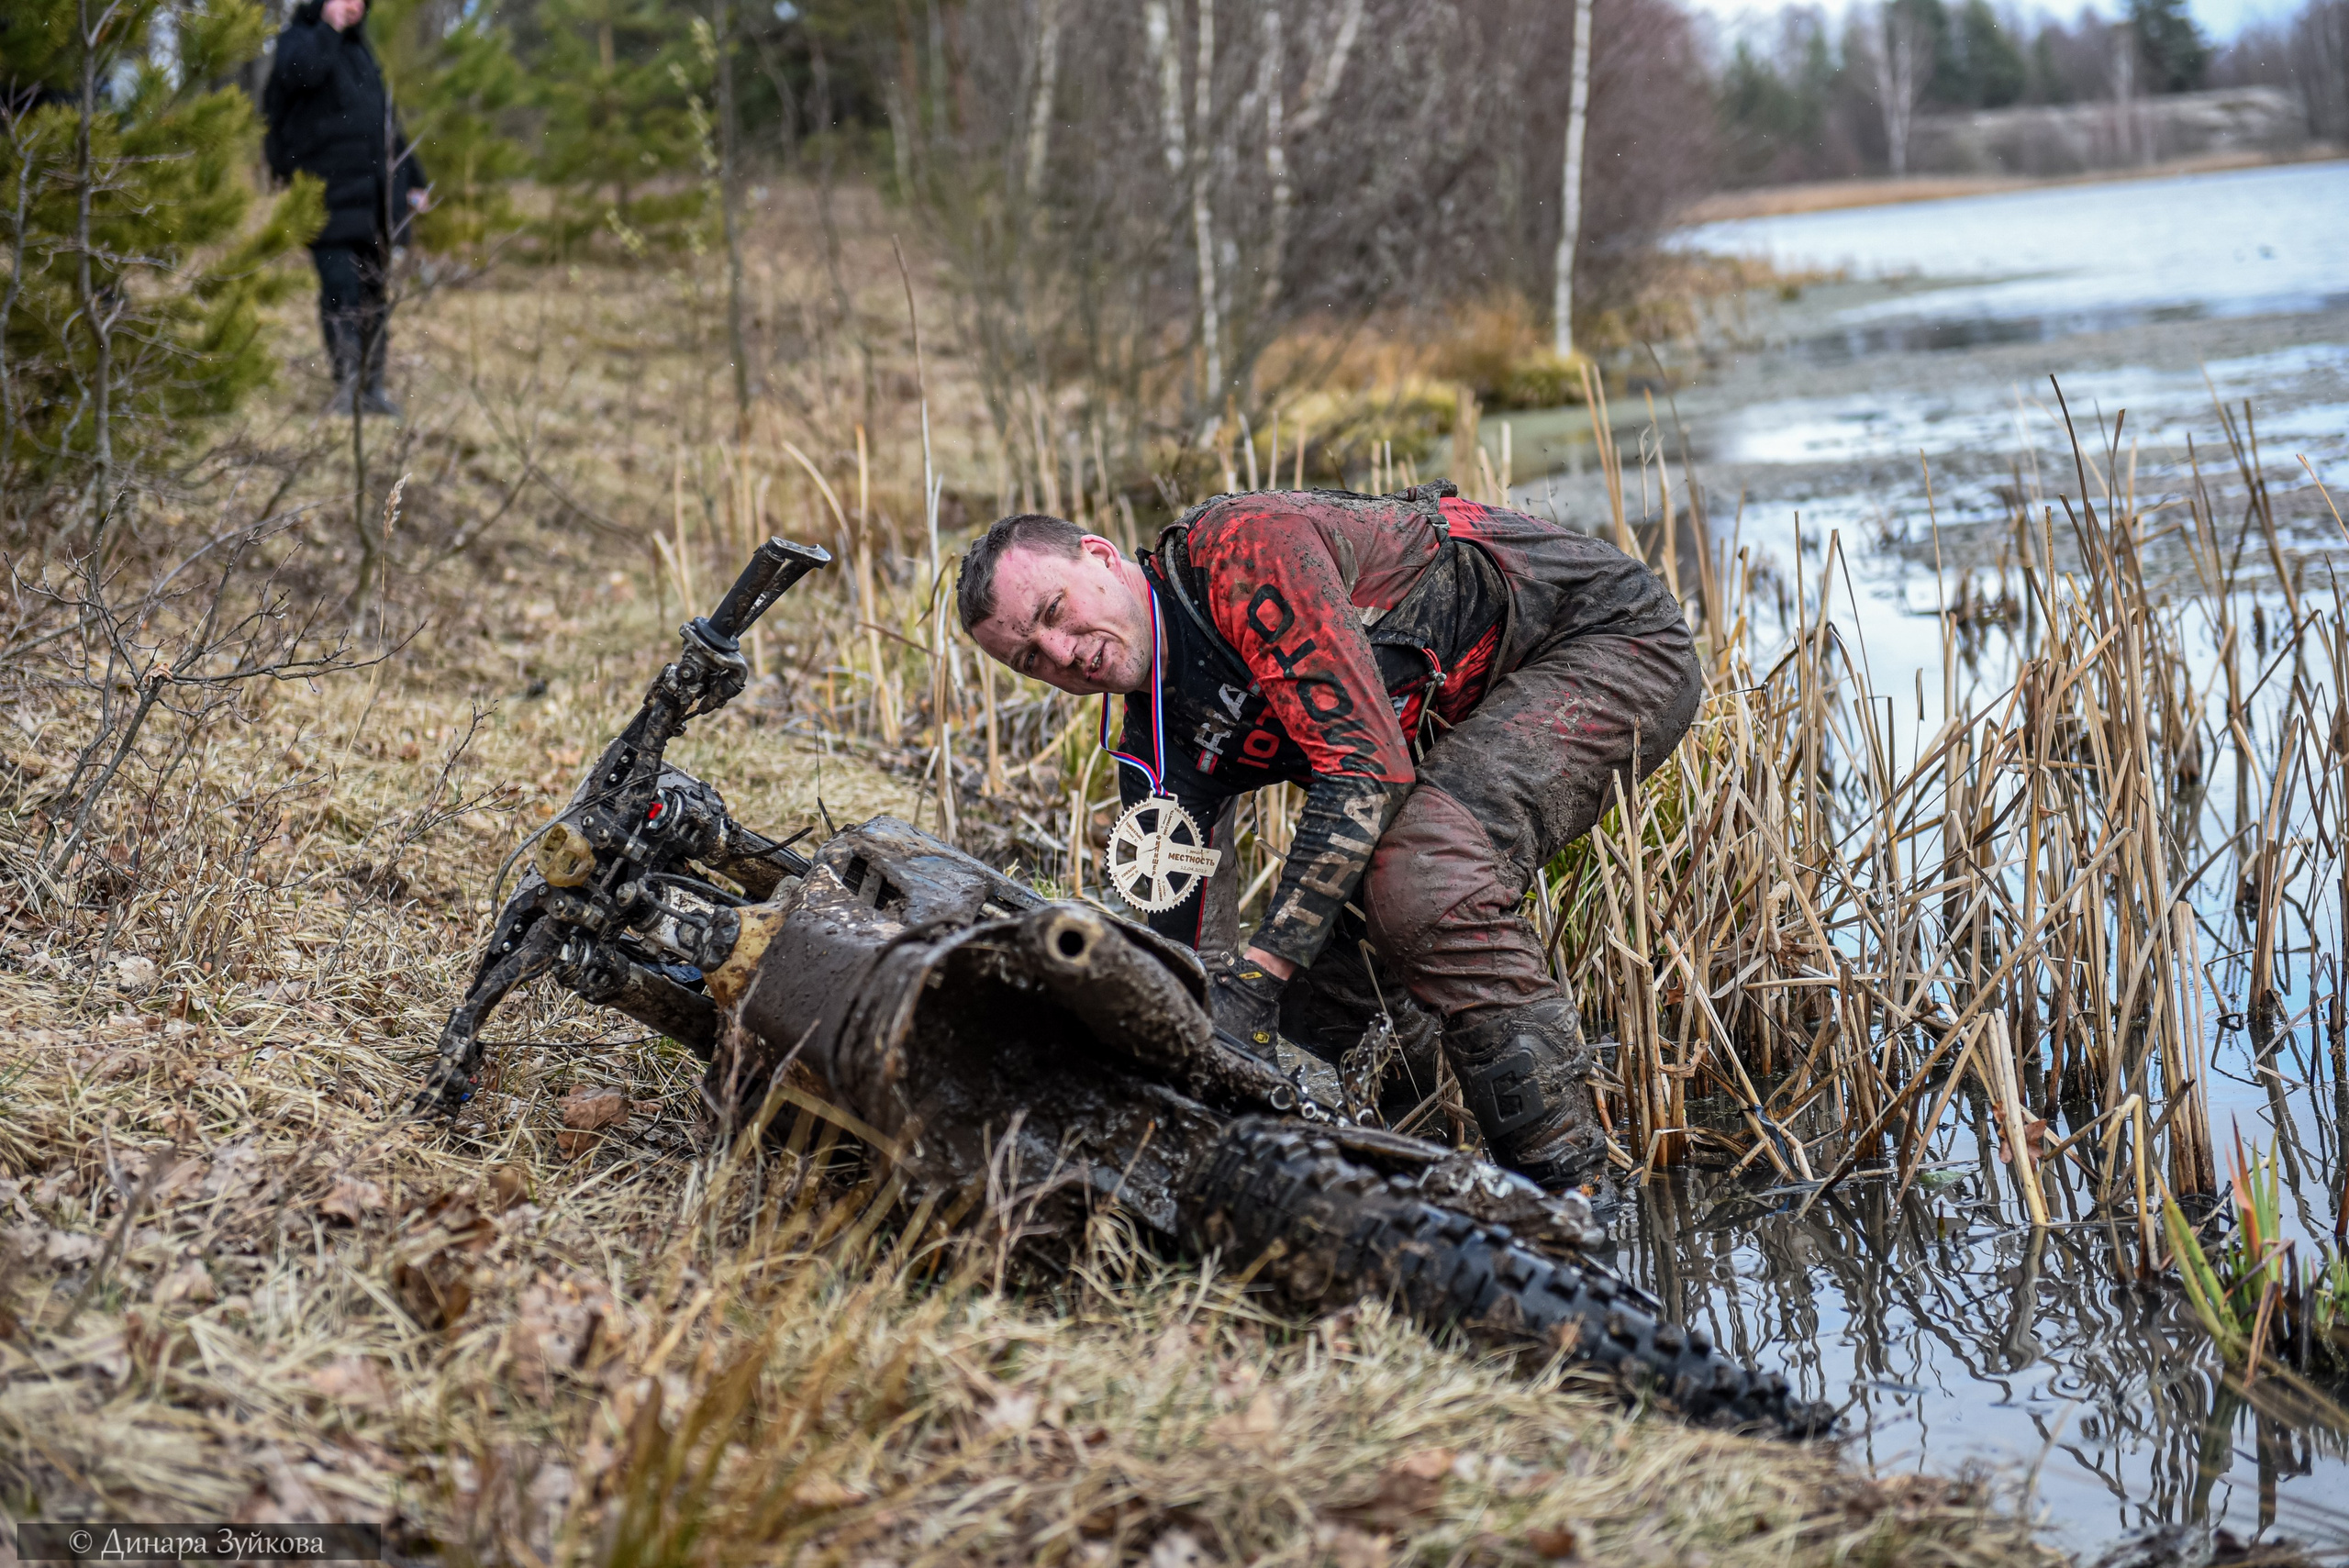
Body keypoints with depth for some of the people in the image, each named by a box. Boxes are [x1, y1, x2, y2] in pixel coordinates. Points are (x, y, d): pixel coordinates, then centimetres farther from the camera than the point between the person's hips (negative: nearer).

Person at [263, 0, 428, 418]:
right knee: (340, 285, -12)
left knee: (375, 289, 7)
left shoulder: (360, 50, 21)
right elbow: (300, 70, -26)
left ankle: (372, 386, 13)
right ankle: (345, 385, -8)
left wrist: (414, 180, 23)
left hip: (375, 191, 7)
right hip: (330, 191, -7)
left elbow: (388, 121, 25)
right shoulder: (300, 38, 0)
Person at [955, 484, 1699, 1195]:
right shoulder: (1158, 750, -2)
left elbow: (1368, 759, -33)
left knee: (1420, 873, -30)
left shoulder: (1245, 547, -26)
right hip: (1470, 724, 8)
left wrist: (1258, 972, -35)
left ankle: (1568, 1179, -22)